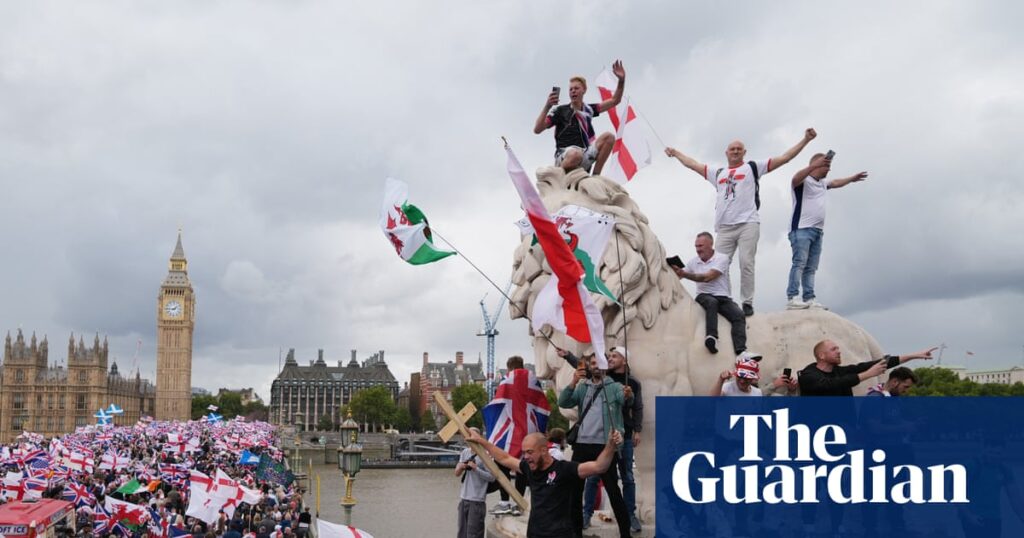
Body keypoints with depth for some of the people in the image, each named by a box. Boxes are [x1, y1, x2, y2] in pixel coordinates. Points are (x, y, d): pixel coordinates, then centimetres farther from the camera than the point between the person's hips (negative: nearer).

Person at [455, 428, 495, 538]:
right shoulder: (465, 452, 8)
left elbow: (492, 477, -13)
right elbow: (457, 473, 14)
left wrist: (476, 468, -21)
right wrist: (461, 467, -8)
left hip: (477, 501, -7)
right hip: (463, 499, 7)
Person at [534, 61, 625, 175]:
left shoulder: (588, 109, 18)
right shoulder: (560, 111, 4)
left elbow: (615, 101, 18)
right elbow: (537, 130, -5)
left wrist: (621, 80, 2)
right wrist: (547, 106, -18)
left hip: (583, 161, 5)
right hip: (564, 158, -5)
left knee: (608, 137, -13)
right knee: (576, 154, -41)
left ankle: (595, 176, -11)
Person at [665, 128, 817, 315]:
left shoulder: (753, 167, 12)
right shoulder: (717, 172, 23)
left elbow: (784, 158, 9)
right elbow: (693, 164, 33)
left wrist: (805, 140, 4)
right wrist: (675, 153, 40)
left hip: (748, 224, -3)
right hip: (724, 227, 4)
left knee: (746, 264, -10)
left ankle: (747, 303, -6)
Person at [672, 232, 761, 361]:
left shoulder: (722, 258, -4)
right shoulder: (694, 261, 10)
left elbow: (707, 277, -17)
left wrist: (684, 274, -24)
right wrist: (674, 270, -13)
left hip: (722, 297, -1)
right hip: (704, 296, 1)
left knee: (739, 315, -27)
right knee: (712, 302, -36)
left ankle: (741, 351, -41)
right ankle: (712, 337, -50)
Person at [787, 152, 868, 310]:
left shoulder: (822, 183, 23)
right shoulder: (804, 181, -4)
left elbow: (836, 183, 44)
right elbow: (796, 179, -29)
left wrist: (852, 178, 53)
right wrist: (815, 165, -42)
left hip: (818, 231, 9)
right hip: (801, 229, -9)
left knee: (811, 267, 4)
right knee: (799, 263, -17)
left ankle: (809, 299, 1)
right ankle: (792, 298, -23)